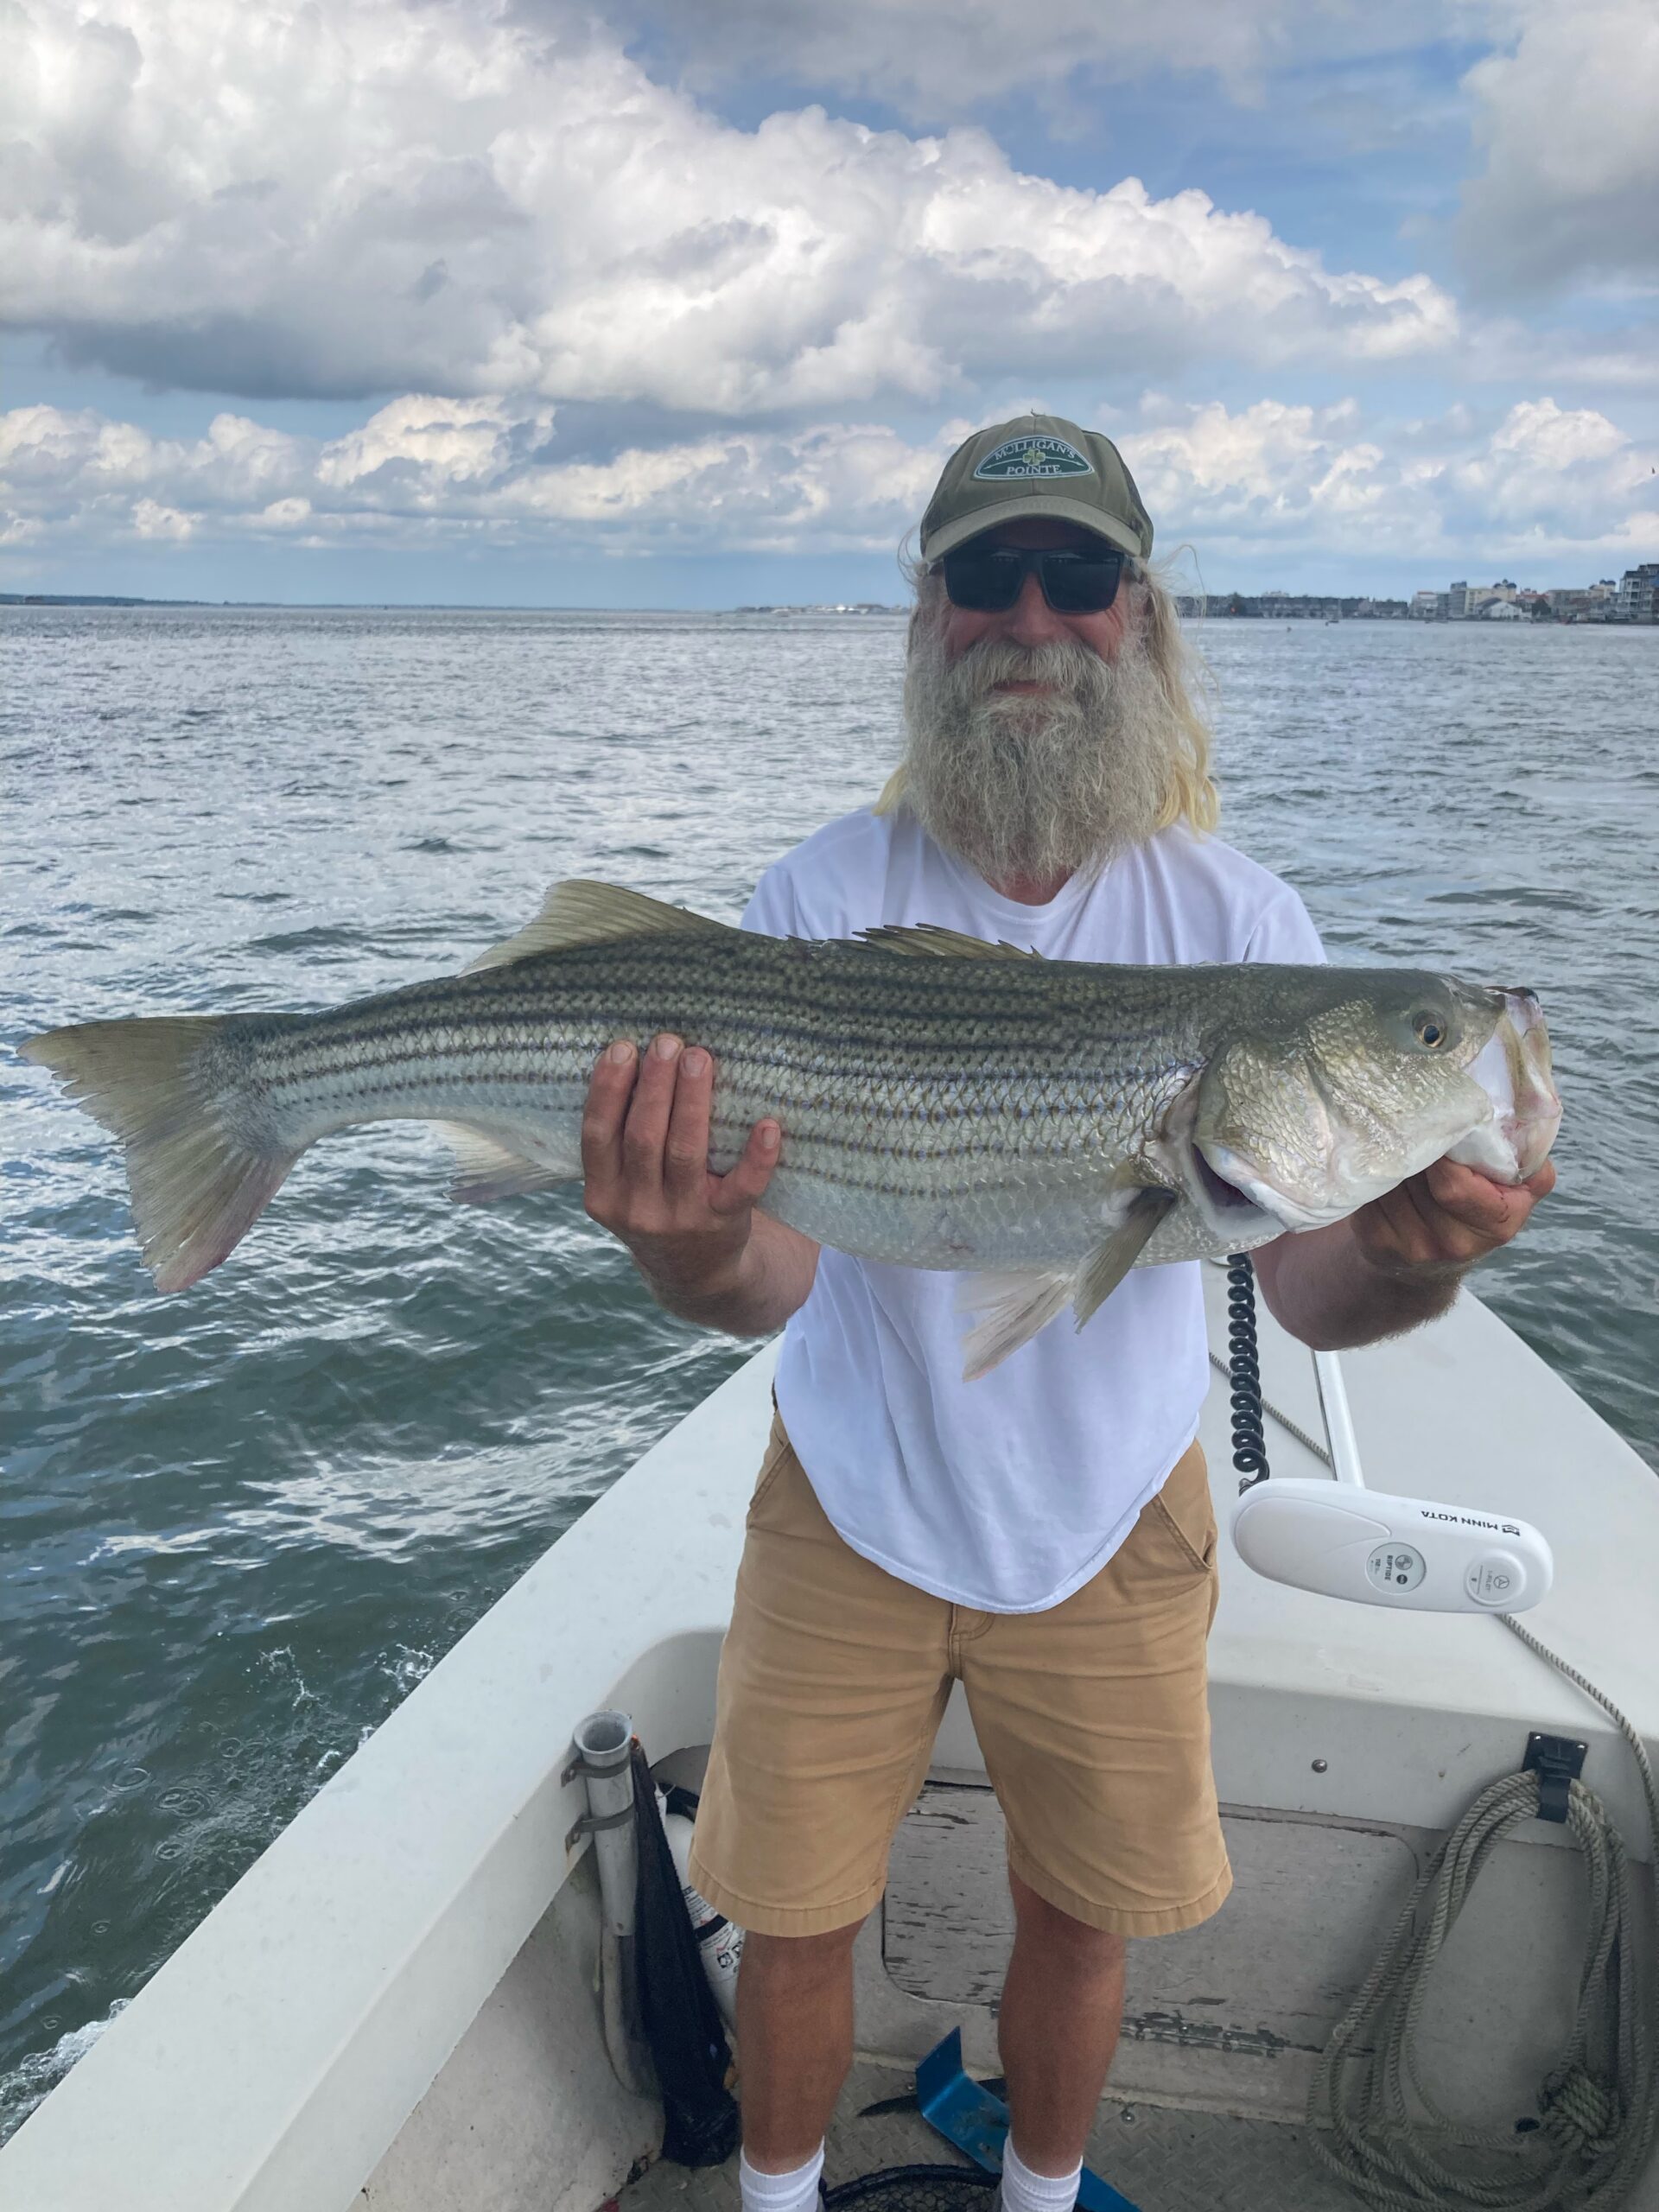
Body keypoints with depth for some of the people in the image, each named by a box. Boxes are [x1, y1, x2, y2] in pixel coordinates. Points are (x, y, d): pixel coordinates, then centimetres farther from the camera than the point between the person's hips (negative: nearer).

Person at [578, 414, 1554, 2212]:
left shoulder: (1237, 921, -12)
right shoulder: (821, 903, -15)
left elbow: (1305, 1287, -17)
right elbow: (768, 1283, -22)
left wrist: (1411, 1264, -40)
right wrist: (688, 1250, -46)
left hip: (1115, 1524, 1)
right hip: (852, 1510, -1)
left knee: (1080, 1914, 20)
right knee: (793, 1913, 16)